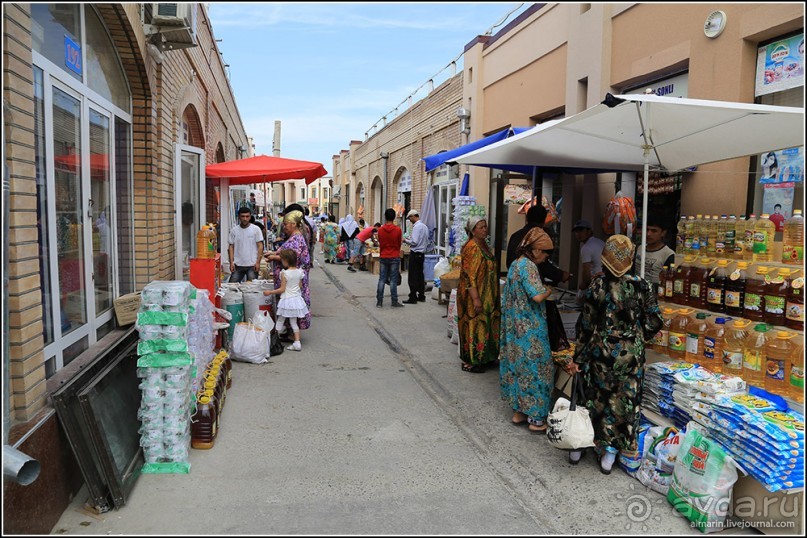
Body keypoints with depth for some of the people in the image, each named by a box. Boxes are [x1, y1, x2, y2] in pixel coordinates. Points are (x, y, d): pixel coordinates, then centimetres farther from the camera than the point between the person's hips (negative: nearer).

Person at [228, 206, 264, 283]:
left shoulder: (256, 229, -1)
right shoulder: (234, 230, 5)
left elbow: (260, 246, -2)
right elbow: (231, 247, 7)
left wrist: (258, 262, -9)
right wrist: (231, 262, -1)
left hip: (252, 265, -2)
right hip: (238, 265, 2)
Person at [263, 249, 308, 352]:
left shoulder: (284, 273, -17)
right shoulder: (299, 272, -1)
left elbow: (282, 289, -15)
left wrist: (270, 292, -5)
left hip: (286, 300, -6)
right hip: (297, 298, 6)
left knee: (280, 322, 9)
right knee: (294, 322, 13)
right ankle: (297, 343, 9)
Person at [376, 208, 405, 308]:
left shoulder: (380, 230, -3)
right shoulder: (398, 230, -8)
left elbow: (380, 244, 7)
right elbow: (399, 244, 3)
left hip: (383, 257, 2)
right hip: (394, 257, -2)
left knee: (381, 280, 6)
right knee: (393, 280, 1)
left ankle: (379, 301, 7)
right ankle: (394, 301, 4)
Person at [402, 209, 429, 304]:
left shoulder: (417, 226, -16)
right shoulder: (425, 226, 12)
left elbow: (414, 242, -21)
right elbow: (427, 242, 18)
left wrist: (405, 240, -6)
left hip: (415, 254, -9)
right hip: (422, 254, 9)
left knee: (413, 277, -4)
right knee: (420, 275, 15)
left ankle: (413, 298, -2)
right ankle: (421, 296, 21)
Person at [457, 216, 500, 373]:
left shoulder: (484, 245, 11)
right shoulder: (472, 248, -17)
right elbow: (469, 276, -21)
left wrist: (493, 296, 20)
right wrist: (475, 298, -25)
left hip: (487, 296, 9)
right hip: (474, 296, -9)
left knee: (485, 326, 15)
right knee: (474, 327, -2)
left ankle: (483, 358, 26)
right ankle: (469, 362, 8)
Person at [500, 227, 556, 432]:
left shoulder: (515, 264, 11)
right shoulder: (529, 266, -17)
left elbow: (507, 298, 17)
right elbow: (538, 296, -26)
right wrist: (548, 290, -6)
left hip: (514, 327, 9)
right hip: (530, 330, -9)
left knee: (516, 365, 14)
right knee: (534, 368, 0)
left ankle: (518, 411, 24)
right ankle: (536, 418, 7)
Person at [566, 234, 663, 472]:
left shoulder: (596, 287, -9)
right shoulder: (641, 286, -9)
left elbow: (585, 327, -7)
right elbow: (654, 323, -4)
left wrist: (578, 359, 0)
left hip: (600, 353, 0)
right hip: (631, 354, 0)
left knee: (597, 399, 13)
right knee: (626, 403, 11)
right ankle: (627, 453, 22)